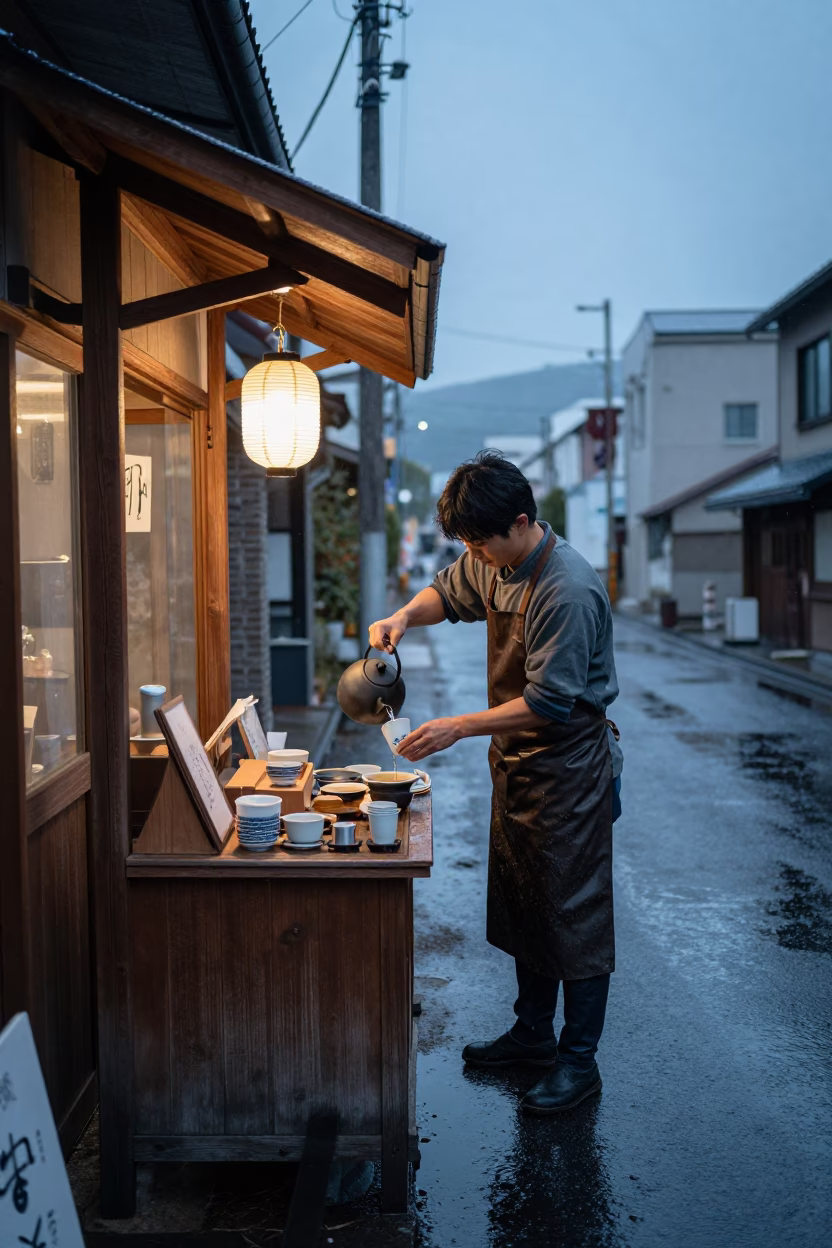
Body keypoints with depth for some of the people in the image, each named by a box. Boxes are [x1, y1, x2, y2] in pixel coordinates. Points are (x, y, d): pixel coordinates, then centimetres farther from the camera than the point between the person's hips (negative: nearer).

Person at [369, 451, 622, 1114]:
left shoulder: (568, 589, -26)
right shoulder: (495, 564, 1)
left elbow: (550, 700, -26)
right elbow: (449, 591, 21)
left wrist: (458, 728, -25)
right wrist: (405, 616, 0)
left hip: (569, 770, -9)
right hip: (517, 762, 9)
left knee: (574, 915, 3)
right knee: (521, 906, 18)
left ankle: (578, 1060, 17)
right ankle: (533, 1032, 34)